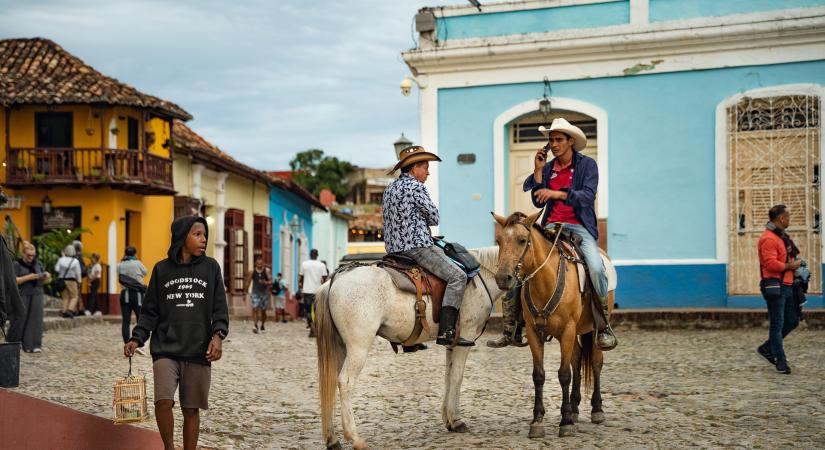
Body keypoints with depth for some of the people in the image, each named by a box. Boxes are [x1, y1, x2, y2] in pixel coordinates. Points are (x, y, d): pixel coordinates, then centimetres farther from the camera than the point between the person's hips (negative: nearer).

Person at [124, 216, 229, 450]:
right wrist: (136, 339, -4)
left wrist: (218, 336, -11)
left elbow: (220, 309, 6)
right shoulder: (162, 269, 6)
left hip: (199, 352, 1)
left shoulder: (211, 267, 6)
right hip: (165, 350, -1)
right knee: (163, 402, -17)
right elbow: (150, 311, 9)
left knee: (191, 409, 5)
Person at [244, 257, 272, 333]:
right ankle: (255, 325, -25)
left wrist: (265, 282, -25)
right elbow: (247, 283, 7)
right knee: (255, 309, -18)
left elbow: (271, 282, -5)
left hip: (265, 293, 1)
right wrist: (245, 293, 7)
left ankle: (263, 325, 26)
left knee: (263, 311, 8)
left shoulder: (267, 271, -1)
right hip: (255, 293, -1)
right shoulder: (252, 272, 0)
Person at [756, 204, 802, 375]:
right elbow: (770, 263, -24)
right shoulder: (769, 239, -16)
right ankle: (780, 361, 3)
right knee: (777, 325, -3)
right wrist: (790, 266, -14)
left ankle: (767, 348, 25)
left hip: (786, 285, 10)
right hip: (775, 287, -10)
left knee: (792, 321, 14)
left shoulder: (781, 237, 18)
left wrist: (793, 263, 13)